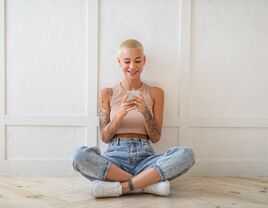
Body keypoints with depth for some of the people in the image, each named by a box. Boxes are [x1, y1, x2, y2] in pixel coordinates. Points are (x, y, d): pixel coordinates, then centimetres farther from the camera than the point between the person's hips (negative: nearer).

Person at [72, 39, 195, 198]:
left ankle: (118, 187, -26)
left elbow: (156, 138, 7)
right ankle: (149, 184, -24)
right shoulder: (107, 94, 8)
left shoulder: (155, 93, 9)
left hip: (145, 157, 1)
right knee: (80, 155, -32)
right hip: (116, 157, 0)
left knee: (186, 154, -28)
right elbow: (105, 137, 4)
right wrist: (120, 115, -14)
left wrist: (145, 112, -11)